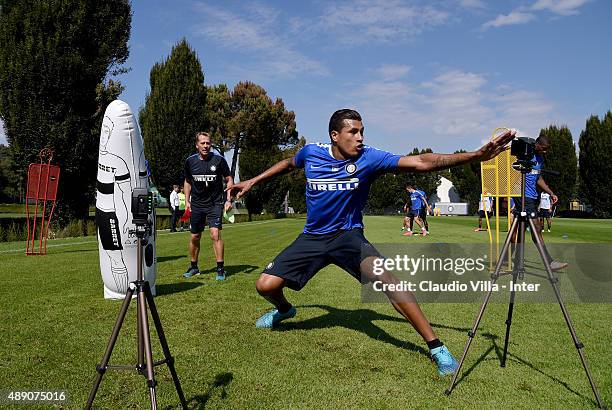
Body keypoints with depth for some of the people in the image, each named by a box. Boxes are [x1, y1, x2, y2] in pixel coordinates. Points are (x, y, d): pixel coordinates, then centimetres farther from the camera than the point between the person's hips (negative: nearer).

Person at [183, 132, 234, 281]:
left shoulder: (219, 160, -9)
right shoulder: (190, 161, 0)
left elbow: (229, 180, 0)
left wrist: (228, 200, -7)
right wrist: (187, 201, 9)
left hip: (215, 203, -3)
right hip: (197, 204, 3)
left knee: (215, 234, -16)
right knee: (195, 237, 10)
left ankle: (220, 268, -5)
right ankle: (193, 267, 28)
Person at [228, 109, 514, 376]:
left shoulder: (369, 158, -16)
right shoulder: (311, 153, -9)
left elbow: (421, 162, -26)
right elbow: (289, 164, 16)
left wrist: (475, 155, -35)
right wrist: (252, 181, 18)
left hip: (349, 235, -2)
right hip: (312, 237, 3)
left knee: (384, 278, -29)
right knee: (266, 285, -5)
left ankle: (436, 347, -17)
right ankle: (284, 310, 35)